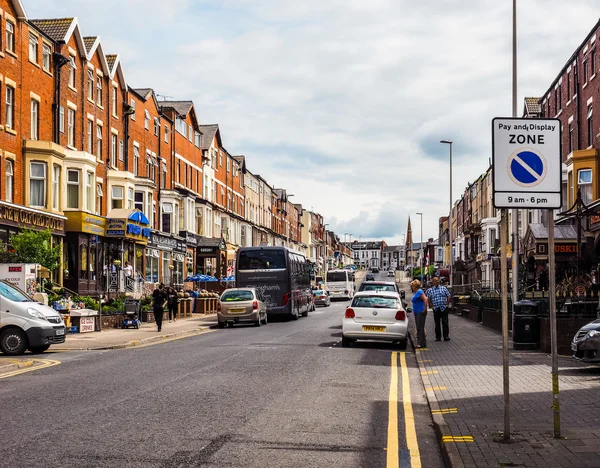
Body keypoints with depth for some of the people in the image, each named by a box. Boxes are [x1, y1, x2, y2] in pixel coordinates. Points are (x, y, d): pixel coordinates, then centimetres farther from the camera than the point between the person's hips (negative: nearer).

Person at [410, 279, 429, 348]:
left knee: (420, 328, -9)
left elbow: (425, 299, -27)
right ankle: (420, 343, 17)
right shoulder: (416, 292, 15)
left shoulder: (419, 292, -16)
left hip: (421, 312, -10)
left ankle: (421, 343, -6)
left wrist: (425, 309, -22)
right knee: (419, 328, 12)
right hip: (417, 312, 10)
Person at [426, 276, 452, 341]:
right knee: (437, 323, 4)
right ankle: (438, 337, 10)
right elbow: (428, 299, 9)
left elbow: (448, 296, 7)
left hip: (444, 308, 0)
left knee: (445, 323, -3)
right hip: (436, 309, 0)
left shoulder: (443, 288, 5)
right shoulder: (430, 290, 4)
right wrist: (432, 306, 2)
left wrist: (447, 304, 1)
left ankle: (446, 336, 0)